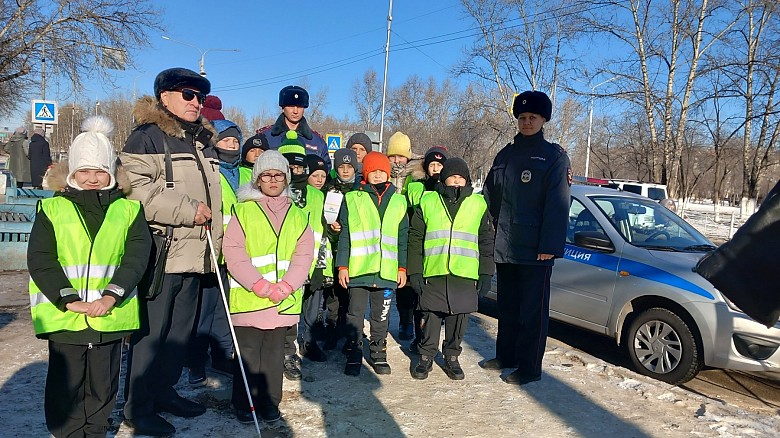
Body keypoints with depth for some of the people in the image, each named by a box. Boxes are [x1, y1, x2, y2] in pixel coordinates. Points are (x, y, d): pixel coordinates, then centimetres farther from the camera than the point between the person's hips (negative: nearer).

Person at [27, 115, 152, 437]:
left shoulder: (129, 209, 5)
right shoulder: (53, 209, 3)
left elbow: (137, 255, -5)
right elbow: (39, 259, -4)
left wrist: (112, 295, -18)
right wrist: (69, 299, -15)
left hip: (111, 315, 1)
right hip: (64, 316, -1)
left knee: (103, 387, 14)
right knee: (66, 387, 10)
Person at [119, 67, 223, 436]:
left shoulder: (203, 141, 19)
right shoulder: (147, 136, -6)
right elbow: (135, 190, -19)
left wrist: (215, 237, 20)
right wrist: (187, 211, -18)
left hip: (193, 254, 8)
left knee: (181, 329, 15)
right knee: (151, 332, -1)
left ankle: (164, 391, 31)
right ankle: (138, 407, 14)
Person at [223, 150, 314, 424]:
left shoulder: (297, 215, 11)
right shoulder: (243, 210, 1)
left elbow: (303, 256, 3)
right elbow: (233, 253, -7)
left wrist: (284, 286, -11)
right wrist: (260, 285, -16)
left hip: (284, 301, 3)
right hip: (248, 298, -2)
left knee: (274, 351, 11)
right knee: (248, 353, 4)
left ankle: (269, 401, 25)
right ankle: (244, 402, 21)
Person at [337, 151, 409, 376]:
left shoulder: (398, 201, 10)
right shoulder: (351, 199, 4)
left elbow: (403, 239, 12)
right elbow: (344, 236, 2)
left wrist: (402, 267, 7)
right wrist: (342, 266, -2)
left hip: (387, 271, 2)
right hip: (358, 270, -2)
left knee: (381, 316, 12)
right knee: (355, 314, 5)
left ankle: (378, 354, 26)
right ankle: (354, 356, 18)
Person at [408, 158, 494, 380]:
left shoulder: (479, 204, 8)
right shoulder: (427, 202, 5)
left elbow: (486, 242, 9)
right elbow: (415, 239, 6)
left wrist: (486, 274, 4)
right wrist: (415, 271, 0)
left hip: (465, 275, 1)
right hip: (433, 273, -1)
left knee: (459, 317, 9)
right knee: (431, 316, 7)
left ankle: (452, 357, 26)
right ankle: (426, 356, 24)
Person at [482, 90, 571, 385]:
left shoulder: (554, 156, -3)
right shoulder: (505, 154, 14)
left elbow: (558, 205, -11)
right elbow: (489, 196, 17)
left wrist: (550, 246, -17)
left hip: (535, 250, -6)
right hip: (503, 246, 6)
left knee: (533, 310, 1)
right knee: (507, 306, 16)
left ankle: (529, 367, 10)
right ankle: (505, 356, 30)